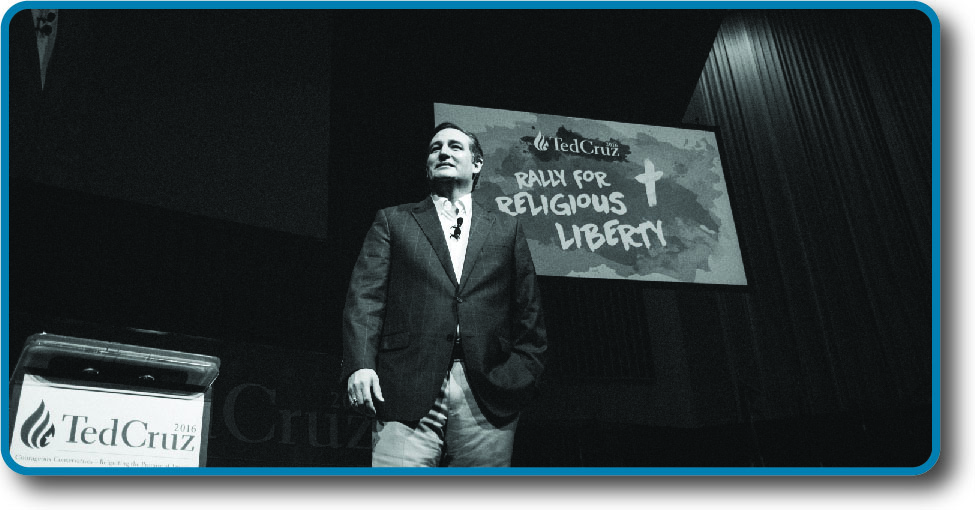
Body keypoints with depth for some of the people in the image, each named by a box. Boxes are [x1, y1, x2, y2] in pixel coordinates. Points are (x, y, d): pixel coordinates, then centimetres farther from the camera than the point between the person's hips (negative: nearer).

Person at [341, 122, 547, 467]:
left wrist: (523, 374, 2)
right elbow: (365, 296, 5)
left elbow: (529, 312, 15)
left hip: (488, 398, 2)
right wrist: (360, 364, -9)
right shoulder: (393, 221, 17)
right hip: (408, 394, -1)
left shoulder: (506, 230, 21)